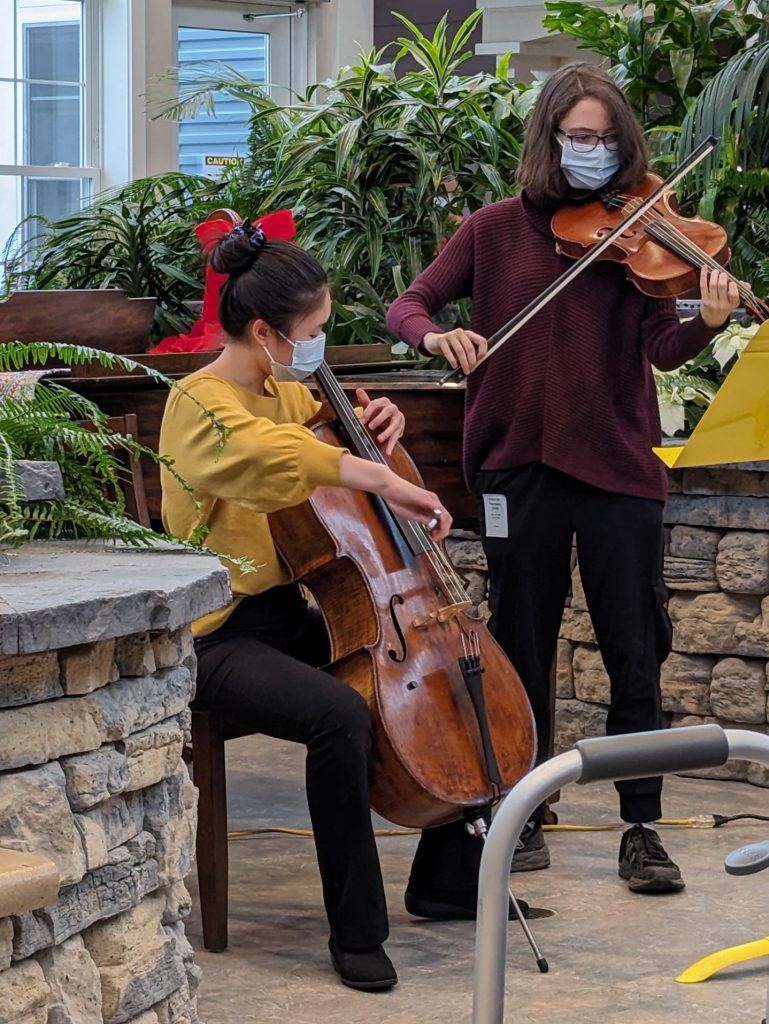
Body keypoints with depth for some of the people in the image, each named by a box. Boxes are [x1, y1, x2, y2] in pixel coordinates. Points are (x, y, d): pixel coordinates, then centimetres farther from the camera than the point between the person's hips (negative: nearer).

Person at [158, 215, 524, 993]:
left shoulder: (287, 393, 9)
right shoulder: (200, 405, -16)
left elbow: (325, 440, 30)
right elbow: (267, 453, -39)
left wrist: (375, 427, 6)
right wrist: (383, 482, -48)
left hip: (289, 620, 9)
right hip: (222, 640, -9)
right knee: (341, 715, -36)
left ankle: (445, 880, 18)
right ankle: (357, 932, -22)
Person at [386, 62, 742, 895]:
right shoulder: (498, 230, 5)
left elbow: (662, 350, -6)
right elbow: (408, 306, 4)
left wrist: (706, 323, -28)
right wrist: (437, 335, -19)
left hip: (618, 465, 0)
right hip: (519, 464, 1)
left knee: (636, 653, 0)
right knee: (523, 648, 9)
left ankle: (641, 831, 7)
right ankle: (524, 817, 22)